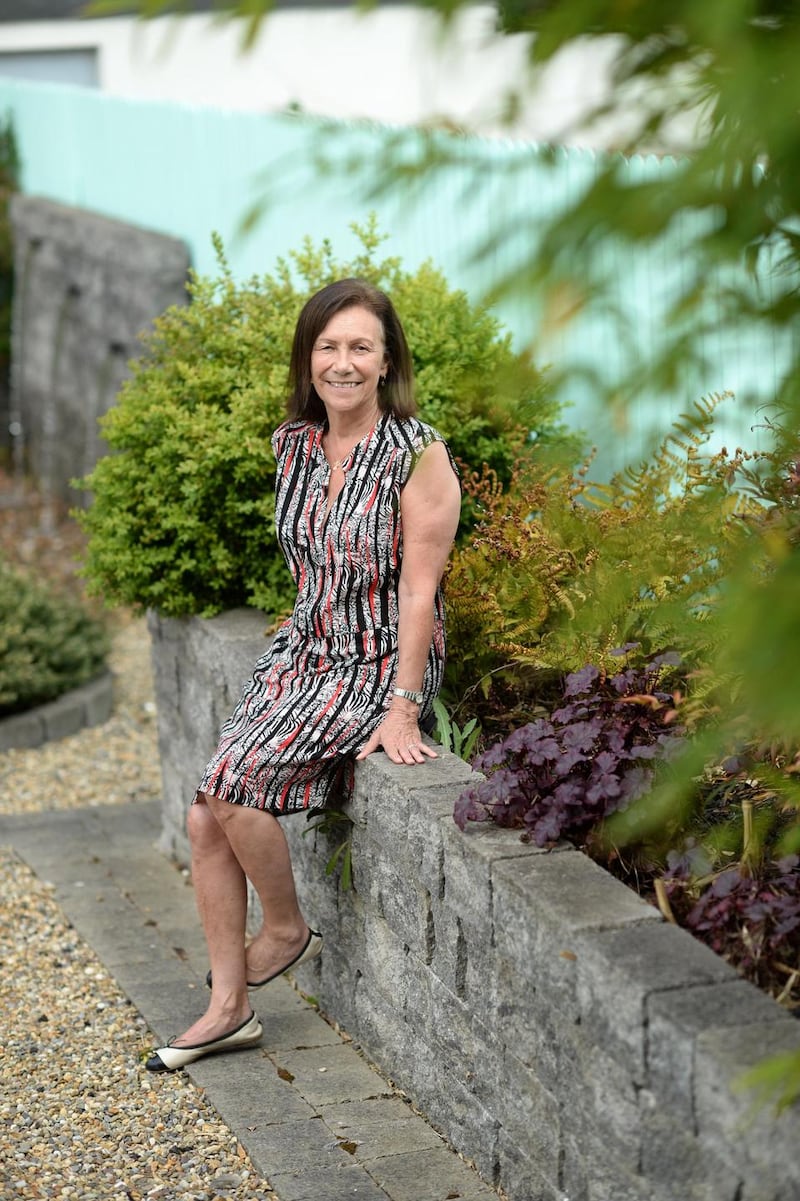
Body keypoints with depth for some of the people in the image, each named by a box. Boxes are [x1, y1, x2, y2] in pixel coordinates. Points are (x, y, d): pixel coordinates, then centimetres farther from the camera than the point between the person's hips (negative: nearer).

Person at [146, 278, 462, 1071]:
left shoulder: (418, 455, -16)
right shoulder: (293, 444, 4)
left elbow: (418, 588, -17)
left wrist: (403, 708, -20)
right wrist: (307, 636, 14)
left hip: (381, 664, -7)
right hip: (302, 650, 7)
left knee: (235, 782, -22)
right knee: (207, 818, -7)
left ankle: (286, 930, 4)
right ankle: (229, 1006, 4)